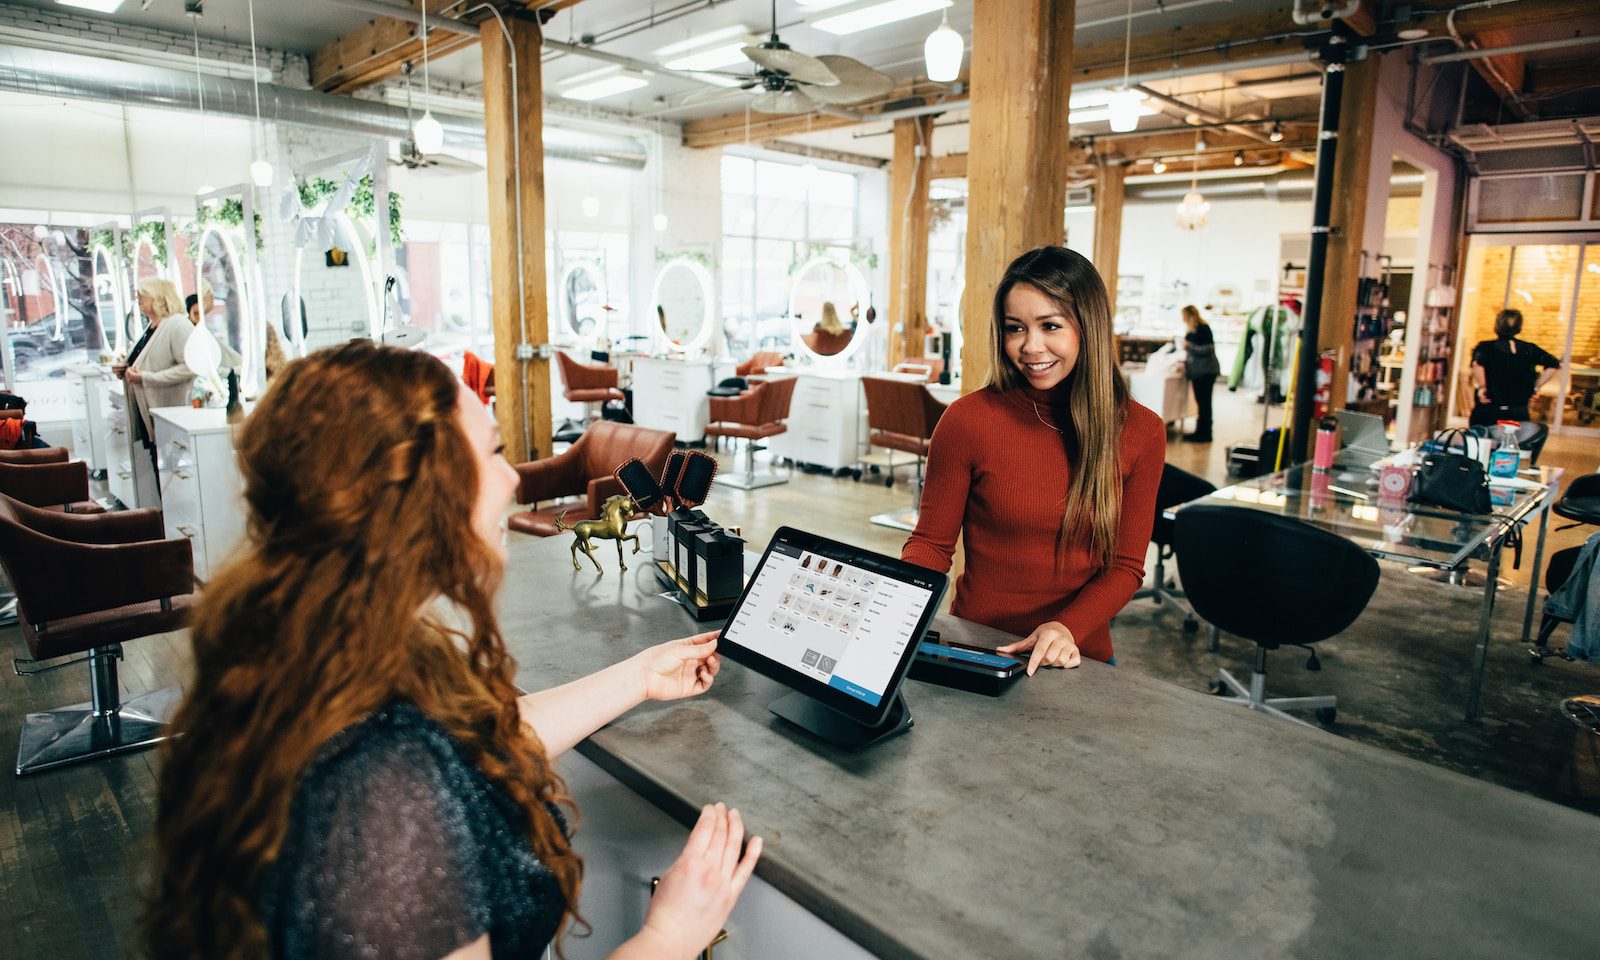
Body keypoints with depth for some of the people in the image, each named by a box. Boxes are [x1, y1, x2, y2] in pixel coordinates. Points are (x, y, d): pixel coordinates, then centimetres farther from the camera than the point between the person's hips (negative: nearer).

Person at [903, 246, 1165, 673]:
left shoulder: (1141, 431, -1)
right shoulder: (968, 419, -8)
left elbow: (1126, 566, 2)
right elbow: (931, 543, 1)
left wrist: (1067, 628, -16)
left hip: (1080, 658, 2)